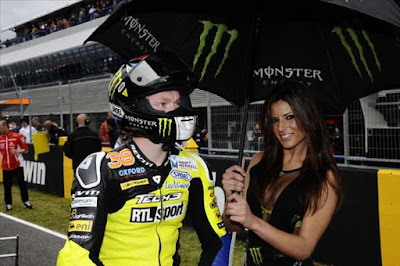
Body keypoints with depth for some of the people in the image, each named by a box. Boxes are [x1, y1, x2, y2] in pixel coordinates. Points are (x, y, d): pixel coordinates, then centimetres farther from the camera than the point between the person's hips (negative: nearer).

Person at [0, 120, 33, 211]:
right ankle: (8, 204, 19)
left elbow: (25, 148, -5)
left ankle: (25, 201, 18)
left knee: (22, 183, 4)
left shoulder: (17, 136, -8)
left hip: (17, 165, -2)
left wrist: (17, 151, -20)